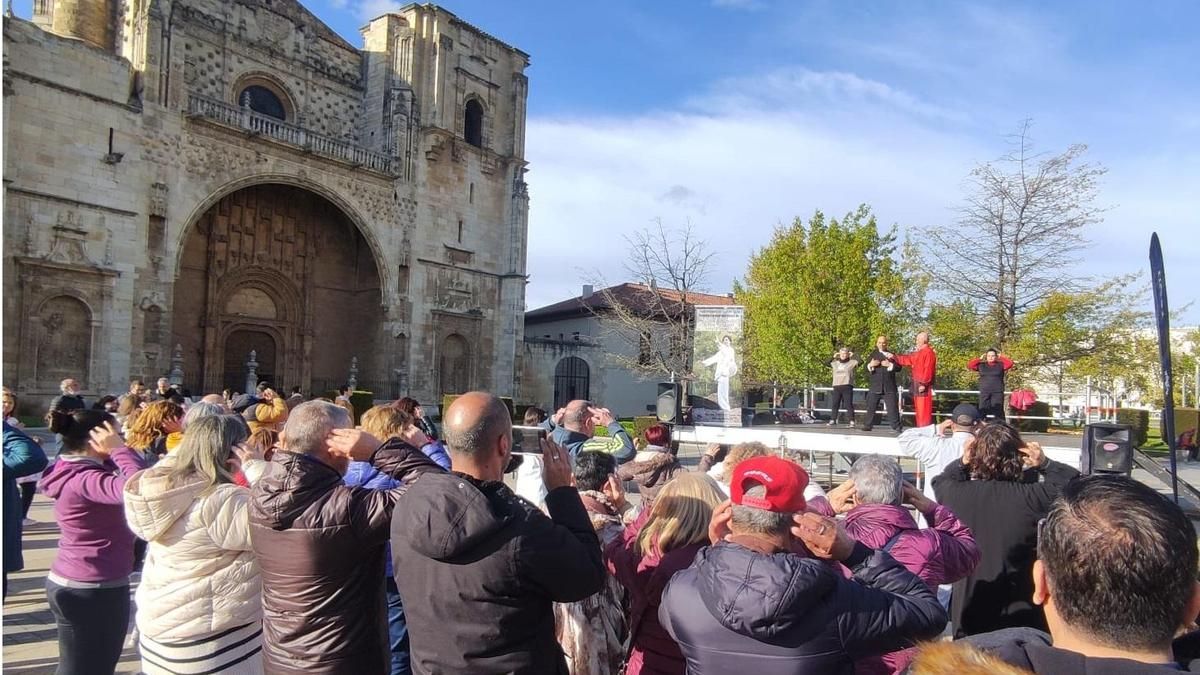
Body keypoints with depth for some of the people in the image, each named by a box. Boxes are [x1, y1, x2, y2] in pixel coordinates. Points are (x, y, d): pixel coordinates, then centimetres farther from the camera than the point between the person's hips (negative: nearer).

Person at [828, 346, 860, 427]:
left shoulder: (851, 362, 3)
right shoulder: (835, 362, 15)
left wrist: (853, 355, 1)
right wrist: (833, 356, 16)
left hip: (847, 387, -4)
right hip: (836, 387, 4)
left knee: (849, 404, -5)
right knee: (835, 404, 6)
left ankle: (852, 422, -4)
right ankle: (832, 420, 12)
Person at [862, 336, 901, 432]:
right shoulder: (873, 355, 14)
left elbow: (898, 367, 1)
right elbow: (866, 368, 5)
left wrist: (890, 365, -15)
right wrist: (870, 365, -16)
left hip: (889, 387, -1)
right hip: (875, 386, 1)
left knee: (893, 408, -1)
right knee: (871, 408, 2)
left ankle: (896, 427, 2)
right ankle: (867, 425, 7)